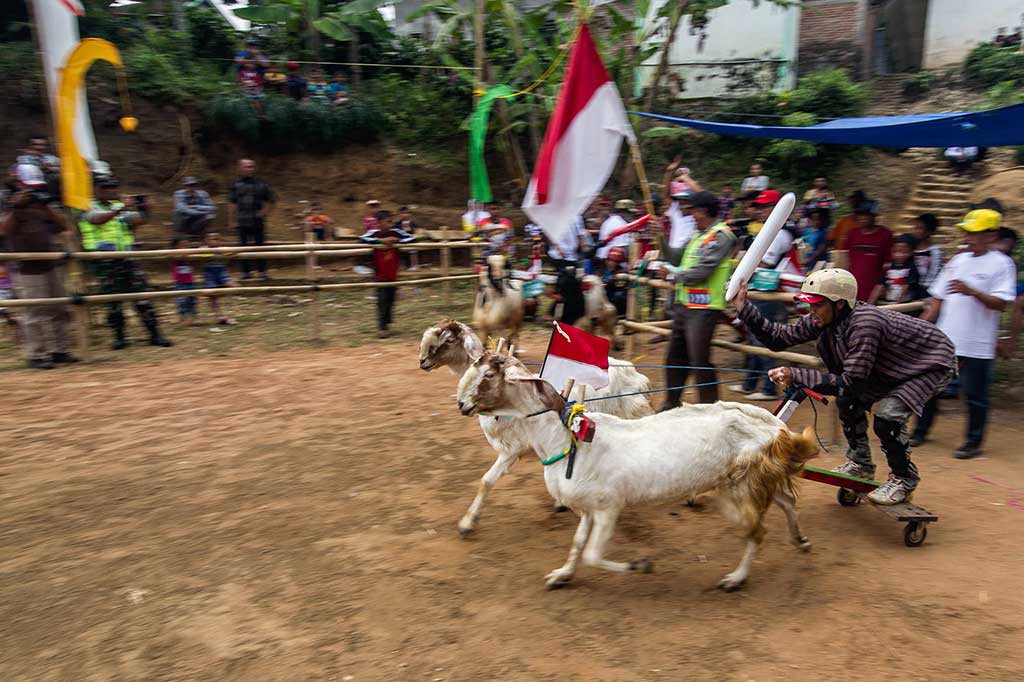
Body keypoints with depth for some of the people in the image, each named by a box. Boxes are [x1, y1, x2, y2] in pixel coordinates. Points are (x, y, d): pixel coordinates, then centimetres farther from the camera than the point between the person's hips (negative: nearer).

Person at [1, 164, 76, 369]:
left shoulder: (41, 206, 13)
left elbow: (63, 226, 4)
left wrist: (46, 207, -5)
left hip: (50, 266, 7)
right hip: (27, 270, -7)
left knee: (58, 310, 10)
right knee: (35, 314, -6)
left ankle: (58, 350, 19)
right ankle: (35, 355, 1)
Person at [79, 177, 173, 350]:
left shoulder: (120, 206, 16)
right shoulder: (91, 208, 4)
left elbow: (138, 220, 1)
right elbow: (98, 219, -19)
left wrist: (142, 212, -21)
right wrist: (117, 211, -35)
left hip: (127, 256, 3)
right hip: (104, 261, -3)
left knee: (141, 294, -2)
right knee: (112, 299, 1)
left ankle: (155, 334, -1)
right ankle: (119, 337, 13)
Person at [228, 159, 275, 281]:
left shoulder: (261, 184, 2)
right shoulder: (236, 185, 4)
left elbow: (271, 200, 11)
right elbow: (231, 203, 5)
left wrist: (264, 212, -1)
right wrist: (231, 220, 1)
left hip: (258, 221, 0)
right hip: (242, 222, 1)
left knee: (259, 245, 2)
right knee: (244, 247, 5)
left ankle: (262, 272, 10)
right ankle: (246, 272, 14)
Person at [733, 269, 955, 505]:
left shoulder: (864, 323, -38)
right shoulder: (824, 318, -15)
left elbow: (851, 381, -38)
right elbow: (778, 337, -12)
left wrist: (795, 375, -40)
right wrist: (743, 306, -20)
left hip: (932, 363, -8)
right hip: (892, 365, 8)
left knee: (887, 417, -22)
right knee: (849, 401, -2)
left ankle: (904, 480, 4)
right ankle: (861, 465, 21)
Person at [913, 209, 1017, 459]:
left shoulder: (1001, 264, -6)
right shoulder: (958, 260, 11)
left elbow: (1001, 303, -17)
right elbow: (938, 298, 14)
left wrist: (972, 291, -31)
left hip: (976, 345, -6)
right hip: (943, 340, 6)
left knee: (975, 394, 3)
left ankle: (974, 441, 17)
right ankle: (921, 431, 27)